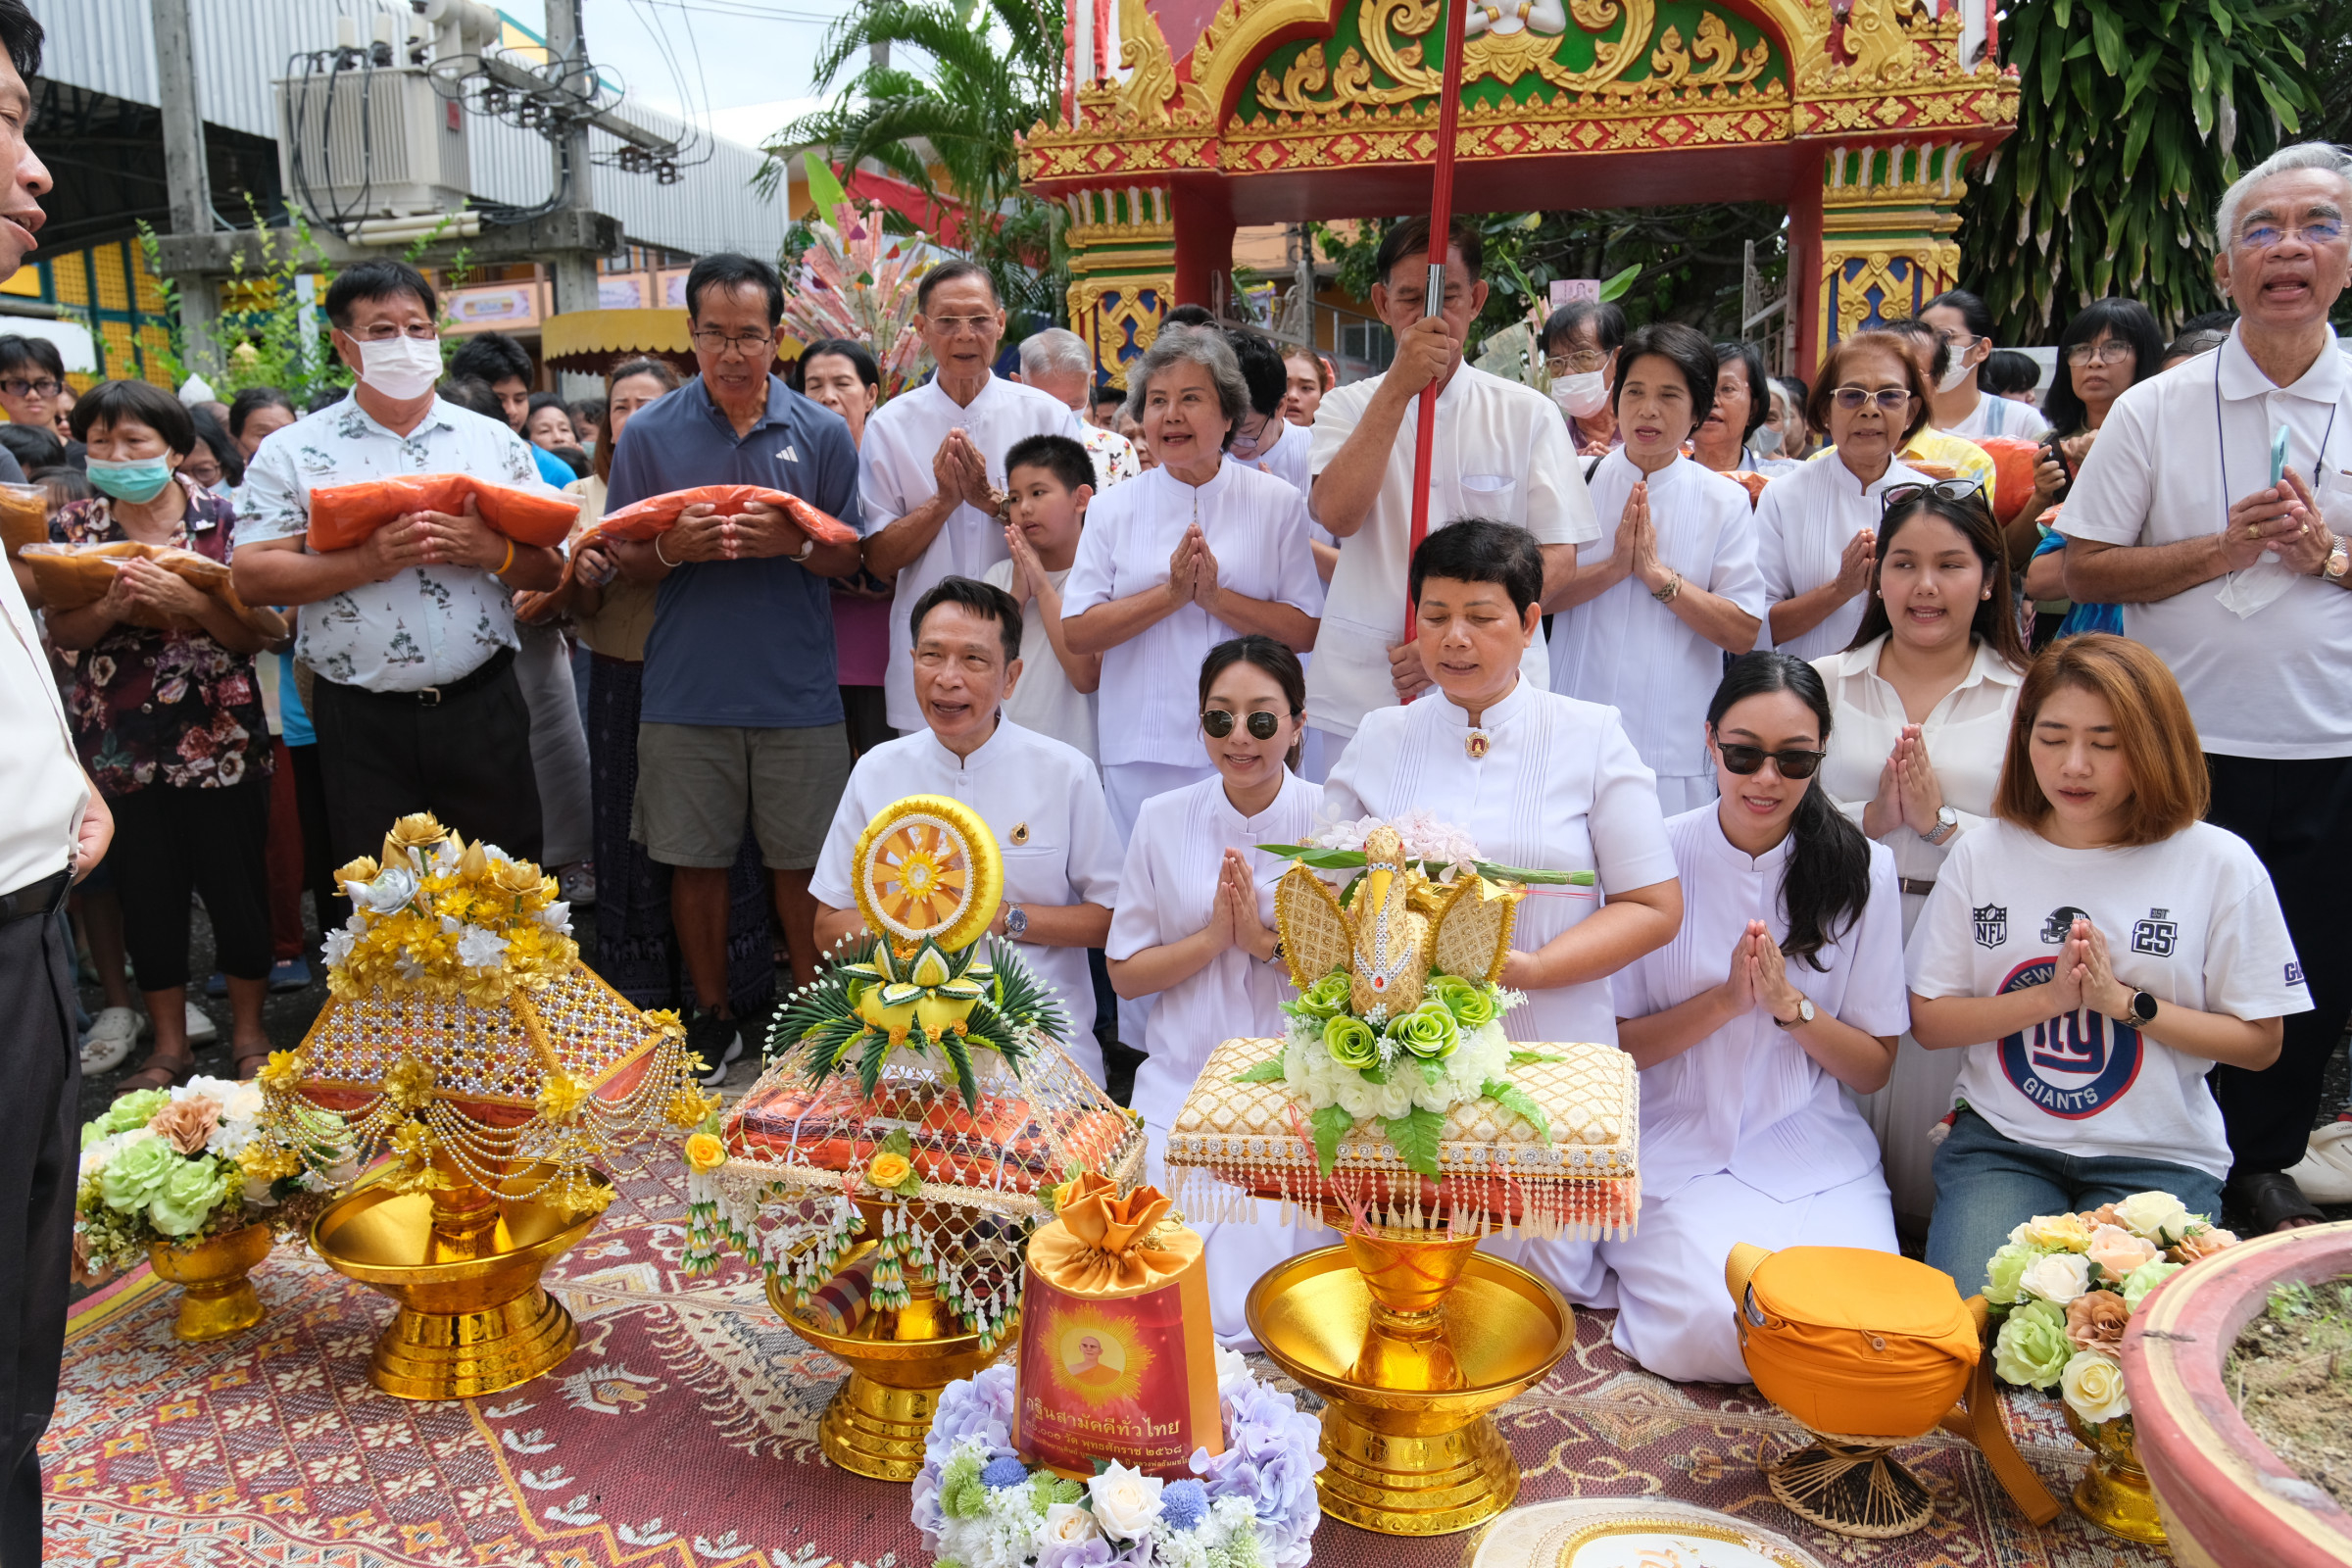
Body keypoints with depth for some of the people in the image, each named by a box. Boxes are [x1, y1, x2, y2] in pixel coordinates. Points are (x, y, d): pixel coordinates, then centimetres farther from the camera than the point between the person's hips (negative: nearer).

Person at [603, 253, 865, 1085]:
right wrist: (674, 547, -15)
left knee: (802, 860, 6)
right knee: (694, 860, 9)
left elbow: (851, 559, 4)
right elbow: (620, 557, 6)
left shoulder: (823, 433, 3)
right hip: (685, 692, 1)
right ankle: (712, 1017, 26)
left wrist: (795, 542, -17)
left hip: (797, 691, 0)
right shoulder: (649, 433, 3)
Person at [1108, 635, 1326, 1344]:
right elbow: (1125, 972, 2)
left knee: (1253, 1313, -14)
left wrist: (1269, 941, -19)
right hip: (1181, 1087, 2)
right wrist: (1213, 937, -14)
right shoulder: (1163, 820, 0)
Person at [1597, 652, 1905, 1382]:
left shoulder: (1861, 870, 0)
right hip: (1679, 1149, -1)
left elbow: (1873, 1068, 3)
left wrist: (1790, 1005, -15)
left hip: (1814, 1153, 2)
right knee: (1710, 1330, -25)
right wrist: (1725, 1000, -16)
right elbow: (1612, 1046, -1)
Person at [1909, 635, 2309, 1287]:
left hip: (2157, 1159, -1)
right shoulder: (1983, 855, 1)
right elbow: (1928, 1020, 2)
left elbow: (2259, 1043, 0)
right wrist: (2049, 997, -13)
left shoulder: (2217, 864, -4)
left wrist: (2124, 1002, -13)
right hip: (2001, 1143, 1)